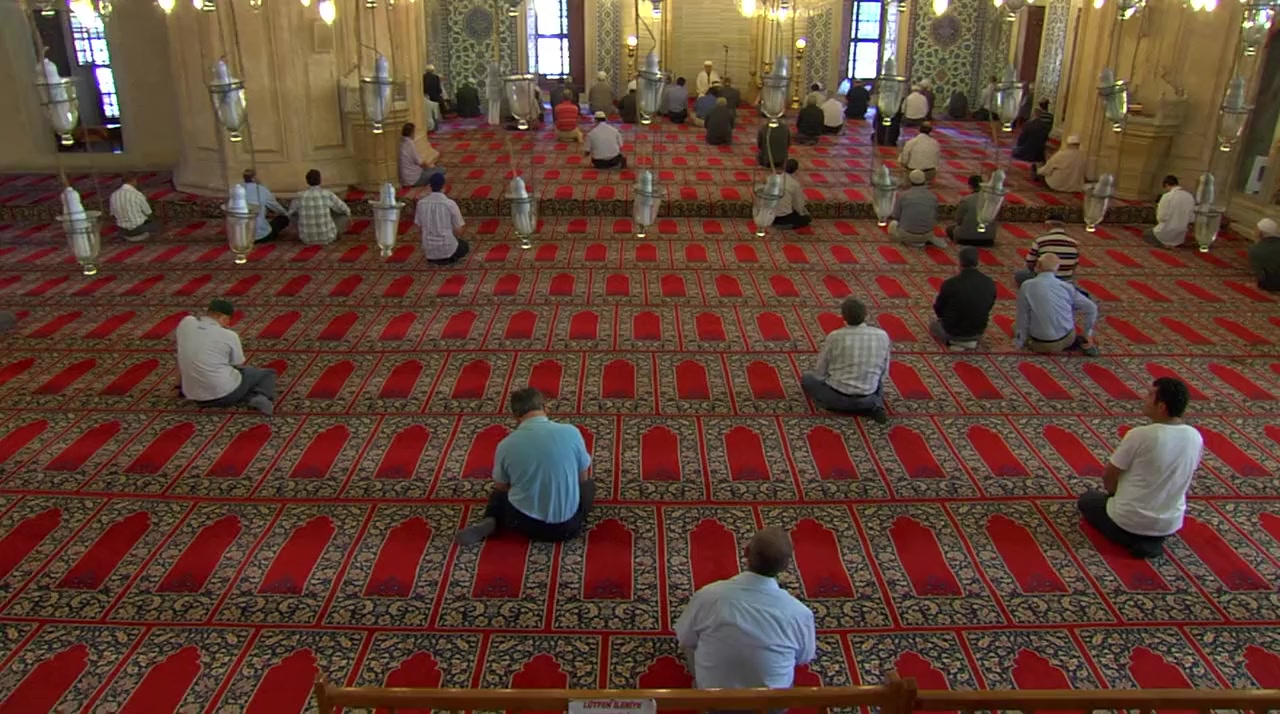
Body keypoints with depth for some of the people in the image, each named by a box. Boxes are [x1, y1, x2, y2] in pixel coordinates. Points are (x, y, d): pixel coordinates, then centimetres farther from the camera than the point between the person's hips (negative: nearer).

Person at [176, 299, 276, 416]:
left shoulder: (185, 323, 1)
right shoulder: (229, 335, -9)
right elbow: (238, 365, 4)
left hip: (194, 396, 5)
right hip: (225, 394, -5)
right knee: (267, 374, 18)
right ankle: (260, 396, -12)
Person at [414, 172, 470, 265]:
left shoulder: (421, 203, -5)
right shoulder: (450, 204, -16)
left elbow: (418, 225, 5)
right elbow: (457, 229, -8)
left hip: (429, 249, 5)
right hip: (447, 248, -4)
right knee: (465, 247, 30)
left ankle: (433, 258, 13)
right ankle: (448, 258, 5)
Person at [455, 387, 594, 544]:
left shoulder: (506, 445, -8)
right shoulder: (571, 432, -9)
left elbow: (501, 487, 9)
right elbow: (583, 477, 6)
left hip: (525, 524, 1)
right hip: (566, 526, -1)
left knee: (498, 495, 34)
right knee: (588, 485, 31)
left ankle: (490, 522, 3)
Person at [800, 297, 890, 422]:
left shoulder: (835, 337, -13)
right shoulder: (882, 336, -6)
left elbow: (820, 373, -3)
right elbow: (884, 373, 5)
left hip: (838, 396, -2)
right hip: (867, 397, 2)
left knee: (807, 379, 24)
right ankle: (874, 405, 7)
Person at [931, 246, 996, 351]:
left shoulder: (950, 284, -26)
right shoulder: (990, 283, -13)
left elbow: (938, 309, -10)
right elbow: (988, 307, 4)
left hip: (953, 333, -5)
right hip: (978, 332, 5)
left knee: (933, 325, 29)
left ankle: (954, 341, 11)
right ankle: (971, 340, 20)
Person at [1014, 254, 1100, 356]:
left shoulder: (1027, 286, -13)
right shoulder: (1066, 286, -4)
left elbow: (1022, 318, -9)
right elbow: (1090, 308, 0)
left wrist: (1019, 343, 3)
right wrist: (1088, 334, 11)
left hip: (1041, 345, -4)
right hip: (1067, 339, 4)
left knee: (1015, 326, 24)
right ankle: (1077, 341, 11)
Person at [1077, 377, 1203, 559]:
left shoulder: (1140, 435, -25)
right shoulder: (1196, 437, -7)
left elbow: (1108, 476, -11)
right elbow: (1184, 480, 9)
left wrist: (1113, 493, 11)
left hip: (1128, 521, -6)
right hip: (1170, 525, 6)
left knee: (1087, 499, 24)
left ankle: (1130, 538, 6)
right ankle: (1152, 540, 15)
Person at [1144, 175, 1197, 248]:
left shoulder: (1167, 196, -18)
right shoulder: (1190, 196, 0)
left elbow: (1161, 218, -17)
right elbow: (1191, 218, 5)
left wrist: (1159, 207, 3)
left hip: (1166, 234, -7)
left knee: (1146, 234, 24)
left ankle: (1165, 244, 2)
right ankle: (1175, 244, 10)